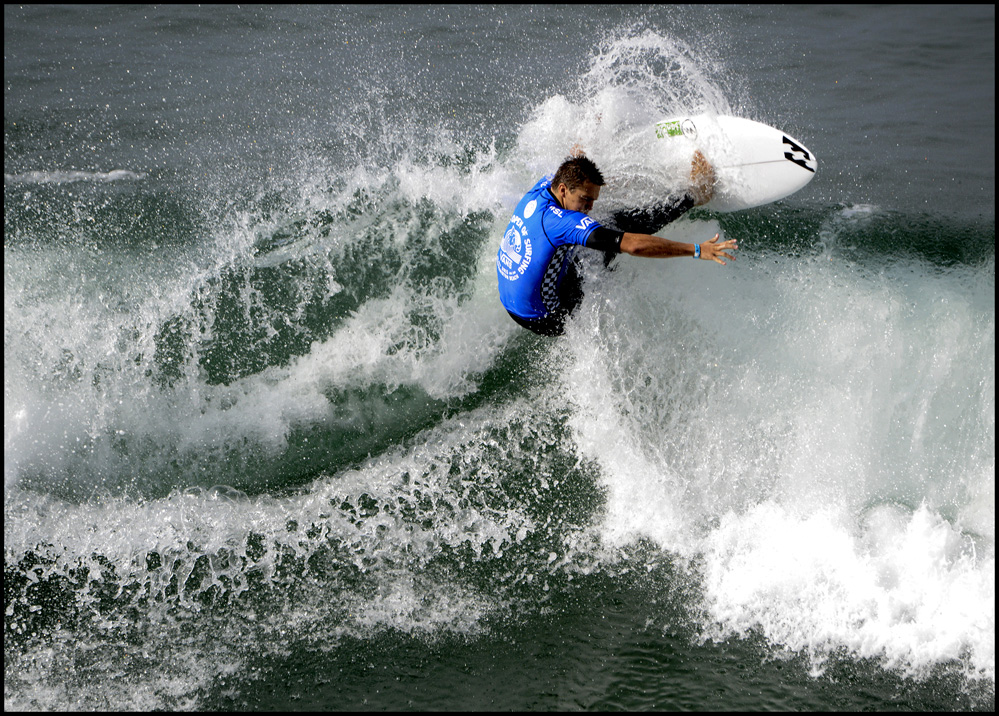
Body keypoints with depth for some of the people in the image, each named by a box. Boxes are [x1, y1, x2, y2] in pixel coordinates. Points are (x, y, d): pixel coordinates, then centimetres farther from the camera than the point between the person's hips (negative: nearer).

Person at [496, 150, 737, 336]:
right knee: (620, 226, -10)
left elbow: (572, 165, 22)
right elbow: (633, 245, -36)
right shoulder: (561, 221, -32)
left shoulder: (540, 189, -5)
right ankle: (694, 195, -1)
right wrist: (697, 250, -33)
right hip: (545, 321, -8)